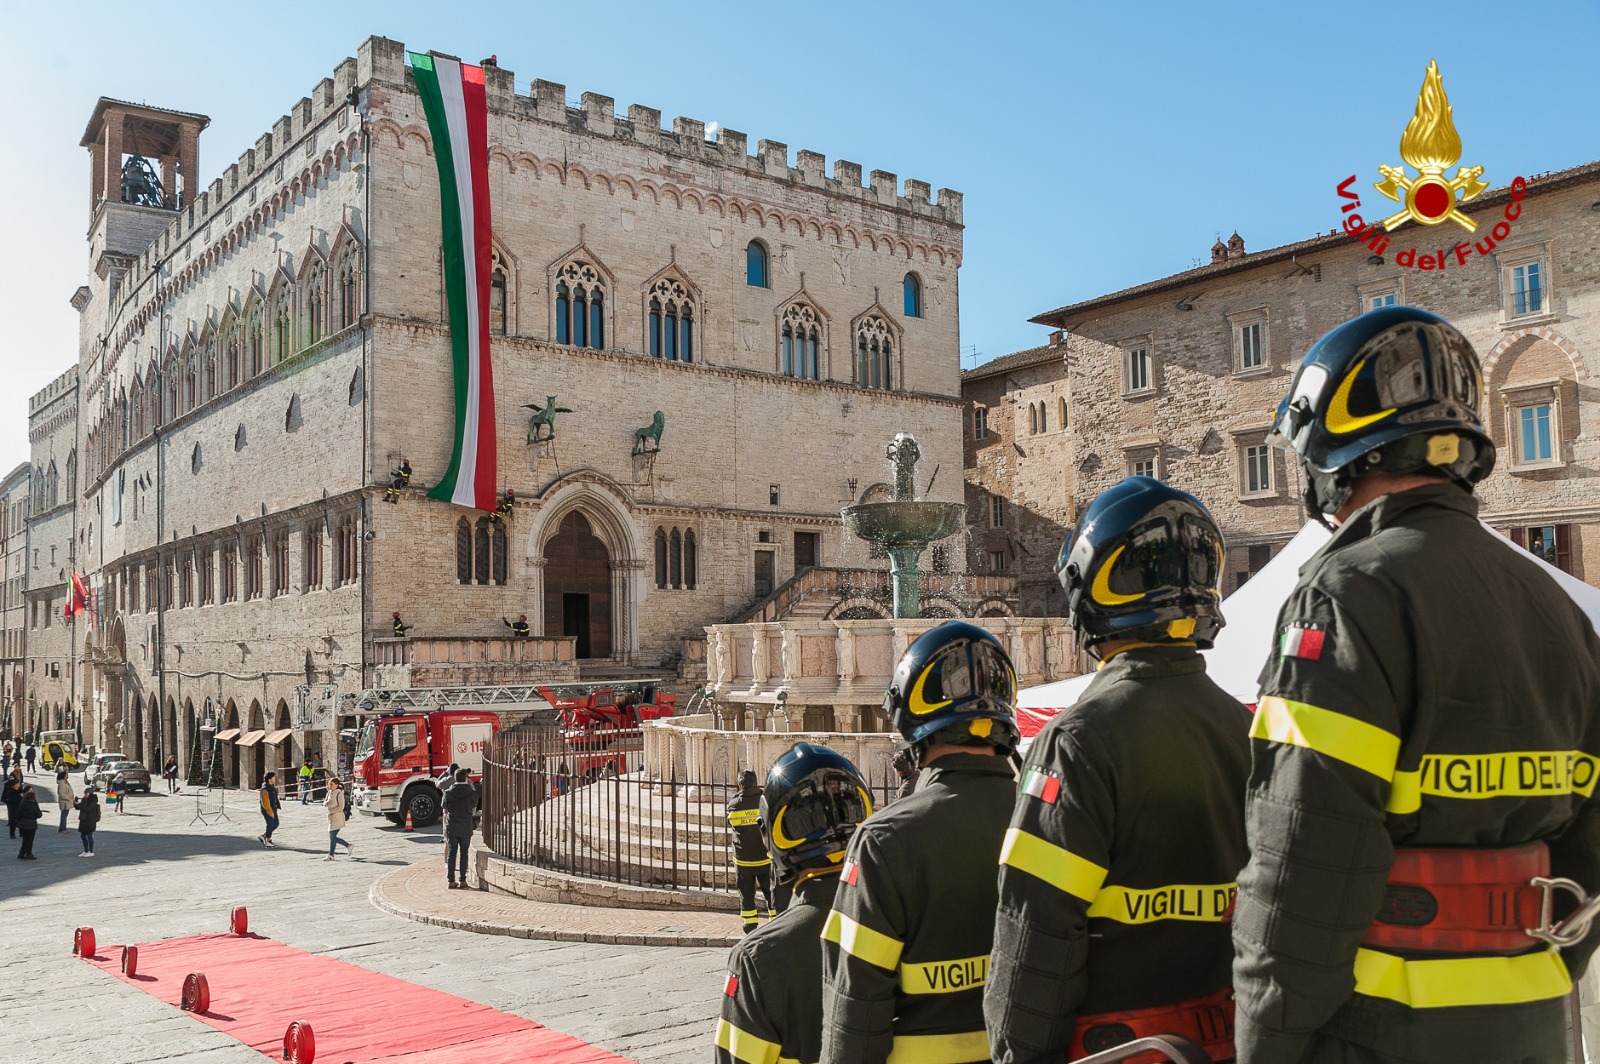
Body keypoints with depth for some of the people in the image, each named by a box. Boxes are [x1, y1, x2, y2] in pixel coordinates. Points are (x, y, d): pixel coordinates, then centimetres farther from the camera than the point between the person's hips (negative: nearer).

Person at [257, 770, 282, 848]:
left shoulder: (273, 786, 10)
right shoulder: (265, 789, -20)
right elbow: (265, 802, -21)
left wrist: (278, 807, 16)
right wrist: (270, 811, -22)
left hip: (273, 809, 9)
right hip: (267, 811, -9)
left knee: (276, 824, 13)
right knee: (270, 825, -2)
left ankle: (263, 836, 25)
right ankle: (268, 841, 11)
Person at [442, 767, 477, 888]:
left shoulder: (448, 793, -2)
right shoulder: (472, 792, -5)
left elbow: (445, 811, 5)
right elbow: (474, 811, 4)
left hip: (451, 828, 1)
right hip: (466, 828, -1)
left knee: (451, 854, 6)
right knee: (464, 854, 6)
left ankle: (451, 880, 5)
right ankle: (462, 880, 6)